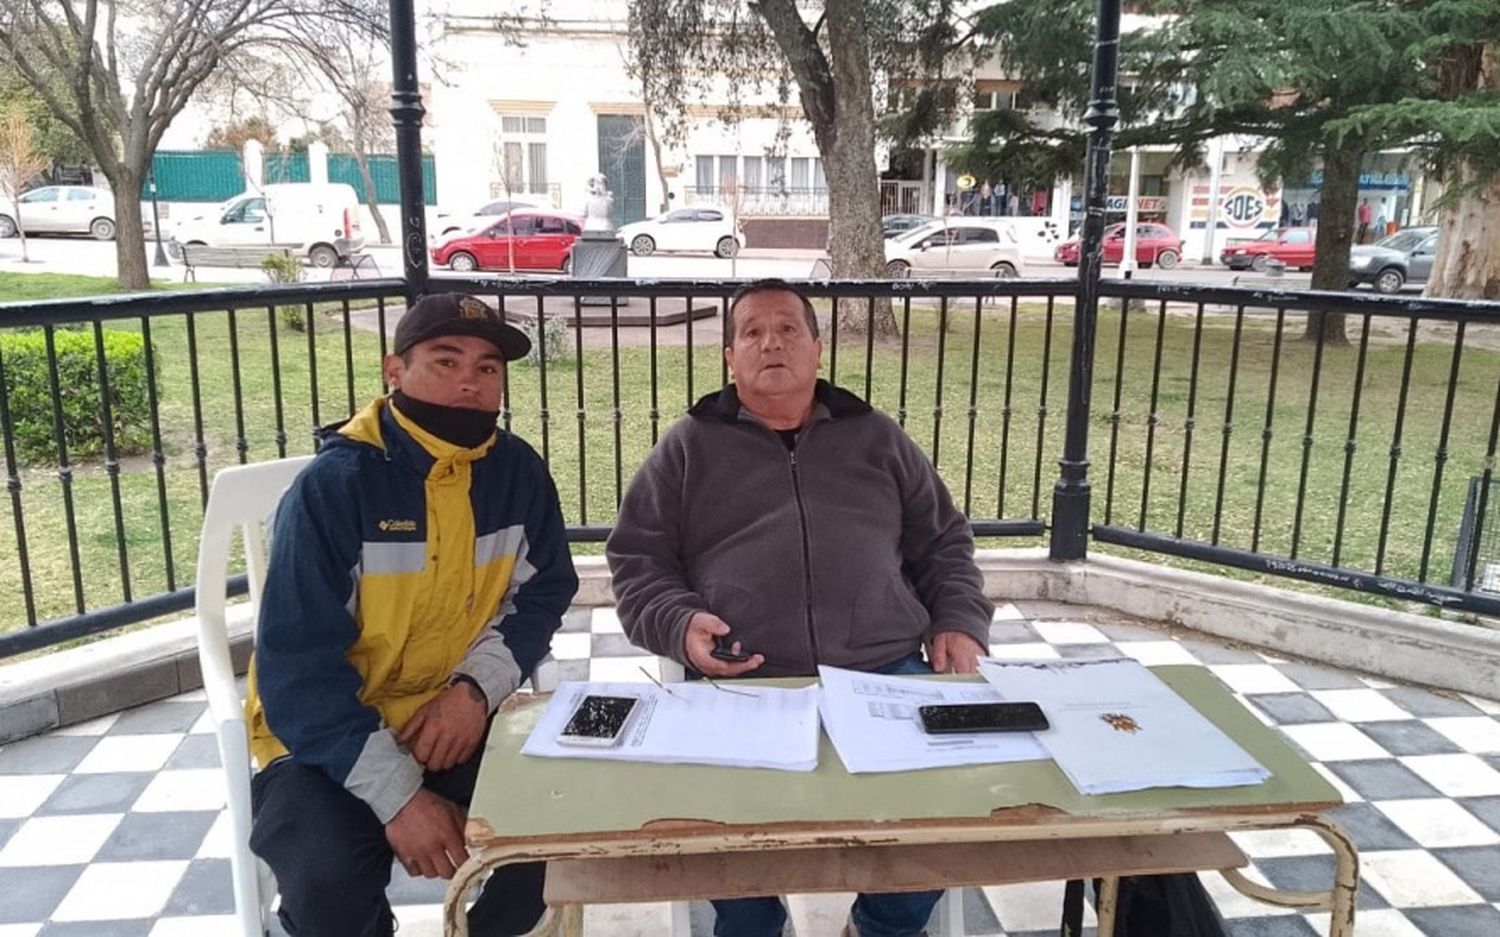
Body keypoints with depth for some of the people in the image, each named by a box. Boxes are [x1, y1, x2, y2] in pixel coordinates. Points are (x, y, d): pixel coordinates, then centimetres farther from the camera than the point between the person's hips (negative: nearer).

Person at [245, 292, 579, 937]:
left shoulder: (518, 473, -3)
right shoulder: (334, 485, -18)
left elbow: (541, 593, 3)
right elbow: (299, 670, -20)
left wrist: (478, 686, -16)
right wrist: (398, 796, -25)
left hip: (459, 718, 4)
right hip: (328, 732, -3)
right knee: (331, 884, -28)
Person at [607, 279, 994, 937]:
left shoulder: (878, 439, 19)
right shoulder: (687, 448, 13)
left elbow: (944, 545, 23)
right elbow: (636, 559, 11)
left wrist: (959, 624, 6)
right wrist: (679, 624, -7)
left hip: (886, 673, 2)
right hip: (744, 682, -2)